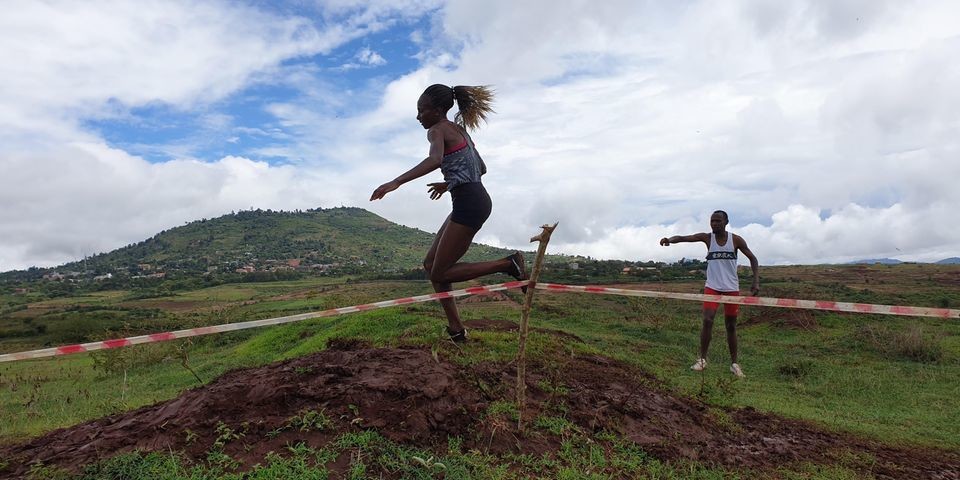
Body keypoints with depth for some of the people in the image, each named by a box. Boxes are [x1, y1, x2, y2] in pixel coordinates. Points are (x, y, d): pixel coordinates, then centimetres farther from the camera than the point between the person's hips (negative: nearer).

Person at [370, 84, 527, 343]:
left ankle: (508, 264, -5)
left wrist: (395, 182, -38)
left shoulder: (437, 130, -7)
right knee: (430, 264, 13)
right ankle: (456, 329, 12)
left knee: (440, 273, -2)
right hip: (476, 200, 10)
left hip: (468, 205, -10)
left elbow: (435, 159, -30)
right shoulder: (459, 129, 20)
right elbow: (481, 168, 26)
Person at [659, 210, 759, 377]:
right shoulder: (707, 238, -3)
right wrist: (670, 240, -39)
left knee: (731, 325, 7)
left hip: (732, 288, 1)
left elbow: (752, 258, 5)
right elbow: (683, 238, -16)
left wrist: (756, 282, -6)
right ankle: (702, 359, -4)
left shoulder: (736, 240, -2)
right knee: (707, 320, -15)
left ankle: (734, 363, 19)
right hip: (712, 287, 0)